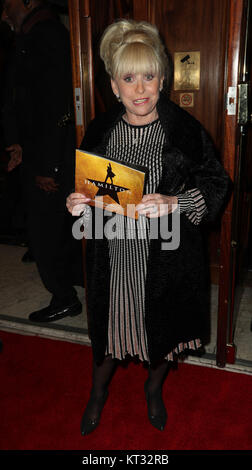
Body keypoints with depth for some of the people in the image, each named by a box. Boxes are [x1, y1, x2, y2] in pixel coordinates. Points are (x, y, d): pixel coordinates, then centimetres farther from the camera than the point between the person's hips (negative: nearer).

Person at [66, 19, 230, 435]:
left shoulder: (185, 129, -9)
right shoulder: (100, 131, 0)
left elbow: (216, 184, -6)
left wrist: (175, 202, -23)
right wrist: (78, 204, -11)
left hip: (166, 258, -1)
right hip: (113, 256, 2)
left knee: (163, 327, 17)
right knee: (110, 324, 17)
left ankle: (155, 388, 49)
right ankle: (99, 391, 48)